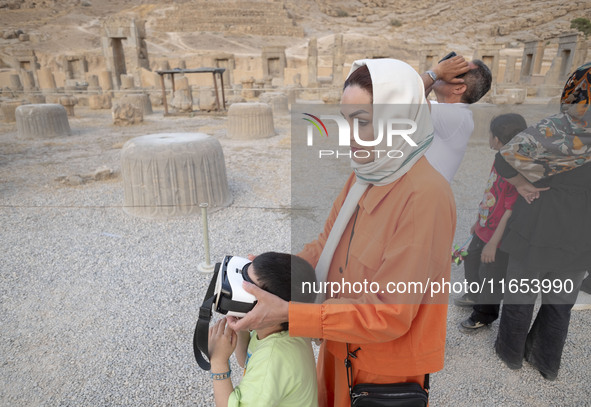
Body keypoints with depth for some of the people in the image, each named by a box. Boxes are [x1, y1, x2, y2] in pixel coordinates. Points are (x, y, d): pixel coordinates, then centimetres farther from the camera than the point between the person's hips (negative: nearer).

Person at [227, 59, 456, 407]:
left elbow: (389, 315, -27)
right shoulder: (364, 176, -2)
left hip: (387, 373, -6)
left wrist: (287, 313, -30)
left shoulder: (426, 196, -28)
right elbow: (327, 245, 3)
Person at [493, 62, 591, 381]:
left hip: (537, 234, -4)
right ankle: (547, 362, 39)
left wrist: (523, 185, -13)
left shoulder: (558, 129, -22)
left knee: (520, 295, 17)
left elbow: (505, 160, -30)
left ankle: (511, 352, 36)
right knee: (559, 301, 22)